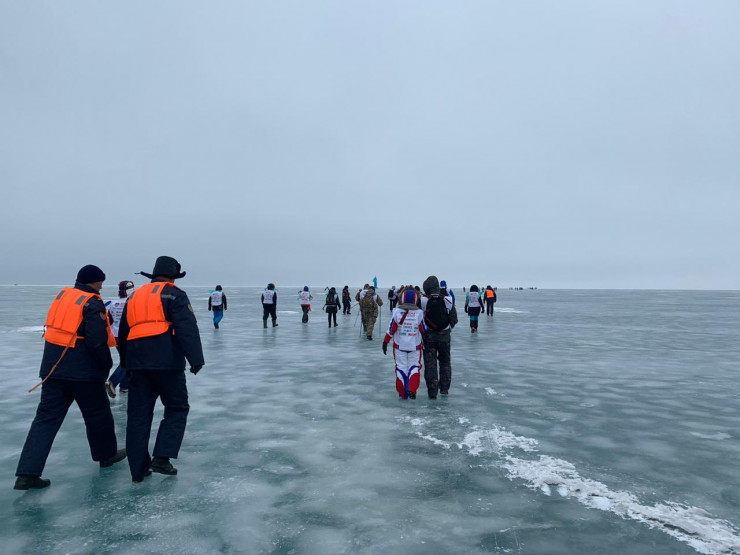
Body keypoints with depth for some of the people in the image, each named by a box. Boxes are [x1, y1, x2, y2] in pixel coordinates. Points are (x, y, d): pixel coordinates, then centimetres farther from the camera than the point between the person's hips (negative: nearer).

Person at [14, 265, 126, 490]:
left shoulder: (63, 295, 8)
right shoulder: (93, 304, -15)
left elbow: (59, 328, 17)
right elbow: (97, 342, -19)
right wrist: (107, 364, -5)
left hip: (52, 368, 6)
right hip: (83, 371, -6)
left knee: (46, 418, 7)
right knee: (97, 414, 13)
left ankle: (27, 473, 2)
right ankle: (107, 454, 29)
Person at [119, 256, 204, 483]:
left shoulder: (135, 297, 21)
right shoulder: (174, 294, 0)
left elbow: (123, 334, 25)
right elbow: (187, 328, -13)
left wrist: (127, 363, 34)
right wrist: (196, 358, -16)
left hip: (138, 363, 6)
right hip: (167, 362, -6)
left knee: (139, 414, 11)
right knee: (177, 408, 8)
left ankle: (139, 468, 15)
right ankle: (161, 457, -2)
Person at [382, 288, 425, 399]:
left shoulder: (396, 312, -9)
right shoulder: (419, 313, -7)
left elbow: (391, 329, -7)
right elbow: (423, 330, 1)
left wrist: (385, 342, 3)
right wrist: (425, 342, 17)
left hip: (399, 345, 0)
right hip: (415, 346, 0)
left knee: (401, 367, 9)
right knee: (414, 367, 13)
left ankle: (402, 393, 14)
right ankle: (412, 390, -1)